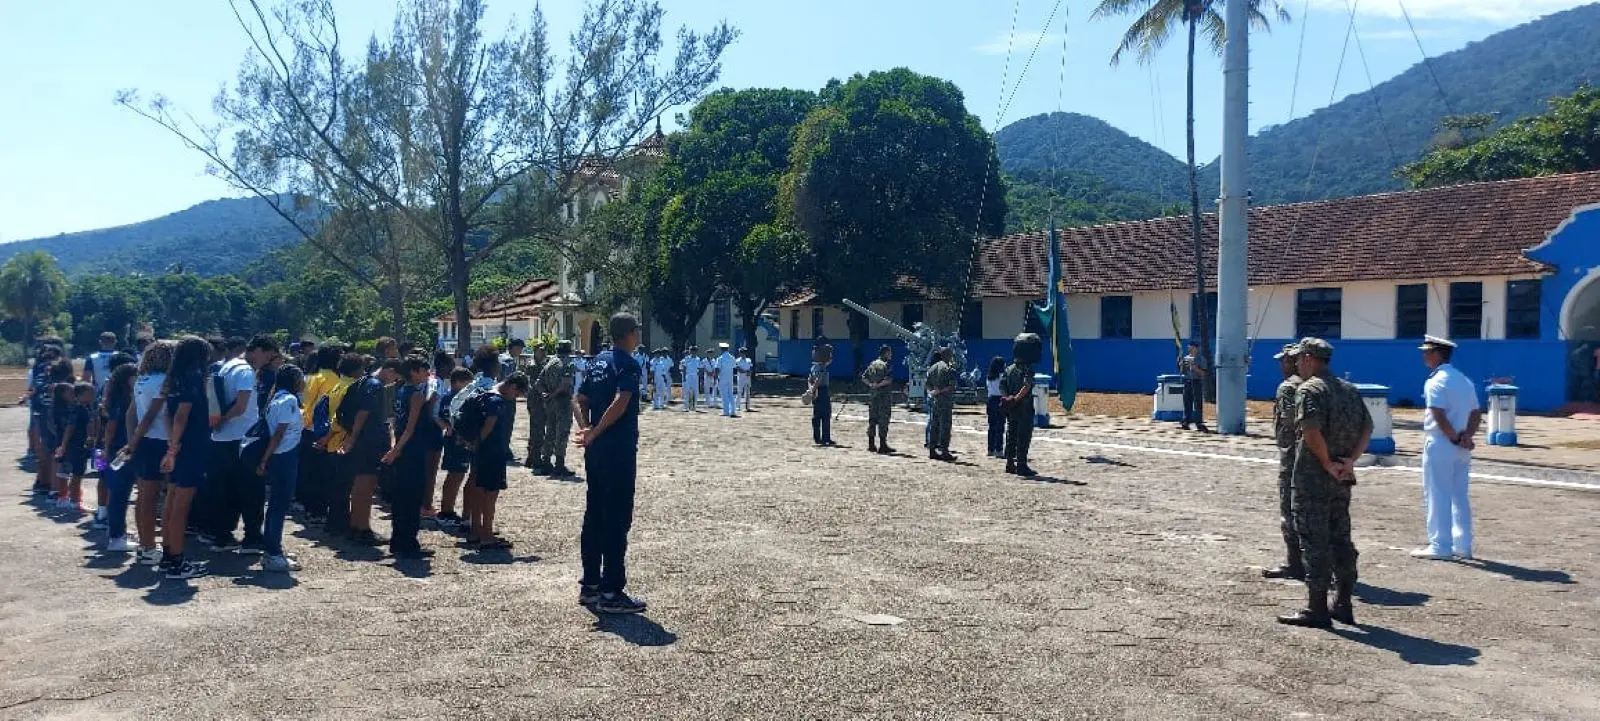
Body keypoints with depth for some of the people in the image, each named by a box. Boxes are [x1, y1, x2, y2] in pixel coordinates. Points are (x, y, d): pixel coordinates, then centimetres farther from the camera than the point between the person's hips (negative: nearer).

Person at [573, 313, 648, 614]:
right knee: (617, 521, -4)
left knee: (594, 516, 13)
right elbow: (620, 402, -27)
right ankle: (611, 593, 0)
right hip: (619, 451, -9)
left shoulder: (599, 362, 14)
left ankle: (590, 585, 20)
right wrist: (595, 432, -20)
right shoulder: (629, 365, -12)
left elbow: (578, 402, 13)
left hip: (596, 451, 9)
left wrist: (587, 429, -1)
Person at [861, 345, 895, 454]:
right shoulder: (885, 365, -11)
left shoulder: (872, 364, 12)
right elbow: (888, 380, -23)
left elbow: (863, 377, 12)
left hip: (872, 395, 7)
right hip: (884, 396, -7)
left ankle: (871, 445, 14)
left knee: (872, 420, 11)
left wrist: (871, 384, 2)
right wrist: (879, 385, -10)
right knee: (883, 420, -3)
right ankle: (883, 445, -2)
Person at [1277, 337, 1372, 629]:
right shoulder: (1350, 389, 13)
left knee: (1314, 541, -2)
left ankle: (1317, 609, 2)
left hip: (1313, 477, -8)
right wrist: (1350, 460, -1)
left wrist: (1328, 464, -16)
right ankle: (1343, 605, 22)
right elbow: (1367, 428, 9)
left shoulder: (1309, 389, -13)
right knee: (1340, 539, 15)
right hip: (1342, 479, 8)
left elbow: (1311, 431, -26)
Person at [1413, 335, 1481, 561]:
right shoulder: (1464, 380, 14)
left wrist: (1455, 438, -13)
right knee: (1459, 496, 13)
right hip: (1462, 449, 8)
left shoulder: (1435, 382, -13)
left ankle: (1440, 545, 1)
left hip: (1440, 445, -8)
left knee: (1437, 496, -2)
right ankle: (1463, 545, 17)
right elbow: (1476, 414, 11)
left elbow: (1440, 417, -22)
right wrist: (1466, 436, -2)